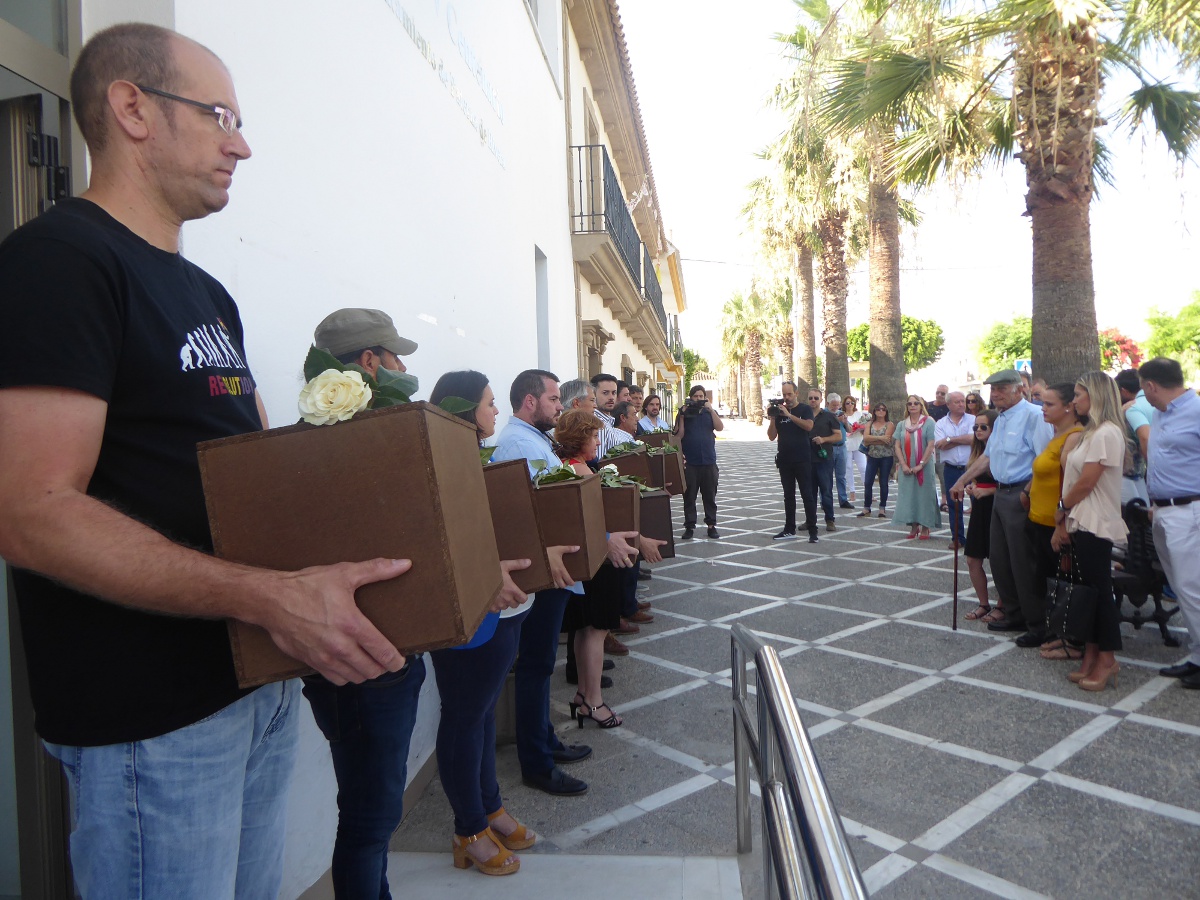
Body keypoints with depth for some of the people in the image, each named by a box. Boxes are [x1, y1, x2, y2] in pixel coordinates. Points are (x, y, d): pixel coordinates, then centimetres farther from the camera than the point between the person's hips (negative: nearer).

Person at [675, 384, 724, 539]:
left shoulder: (710, 412, 10)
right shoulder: (684, 413, 5)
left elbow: (719, 427, -7)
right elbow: (679, 435, -5)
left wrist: (711, 410, -13)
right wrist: (682, 416, -13)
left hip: (708, 461, 2)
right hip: (689, 462, -1)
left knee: (710, 495, 6)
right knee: (689, 496, 2)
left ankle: (711, 525, 14)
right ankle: (689, 526, 8)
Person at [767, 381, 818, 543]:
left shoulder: (805, 409, 0)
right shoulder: (779, 411, 8)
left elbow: (808, 426, -20)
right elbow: (771, 437, 3)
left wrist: (789, 415, -22)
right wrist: (772, 419, -12)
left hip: (802, 460, -4)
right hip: (784, 461, 4)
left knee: (807, 495, -3)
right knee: (788, 496, 9)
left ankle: (812, 531, 0)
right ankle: (789, 530, 15)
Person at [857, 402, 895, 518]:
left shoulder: (890, 424, 1)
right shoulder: (869, 424, 9)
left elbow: (887, 440, -14)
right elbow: (865, 438, -7)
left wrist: (871, 440, -9)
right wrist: (879, 438, -17)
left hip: (886, 457, -2)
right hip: (872, 456, 3)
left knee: (883, 483, 4)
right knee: (867, 482, -2)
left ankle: (882, 509, 13)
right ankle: (866, 509, 6)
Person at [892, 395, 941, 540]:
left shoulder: (929, 422, -3)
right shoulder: (901, 425, 9)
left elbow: (931, 445, -9)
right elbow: (897, 446, 4)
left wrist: (921, 465, -14)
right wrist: (903, 465, -7)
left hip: (924, 467, -3)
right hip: (906, 468, 3)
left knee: (924, 494, 0)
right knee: (908, 494, 4)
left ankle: (925, 527, 10)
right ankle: (914, 526, 14)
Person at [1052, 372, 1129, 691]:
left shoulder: (1106, 433, -14)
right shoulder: (1090, 432, 16)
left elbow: (1086, 483, -17)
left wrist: (1061, 512, -4)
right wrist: (1063, 522, 8)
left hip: (1095, 526, -9)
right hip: (1079, 524, 9)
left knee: (1099, 591, -1)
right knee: (1085, 590, 11)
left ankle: (1107, 659, 9)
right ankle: (1091, 653, 18)